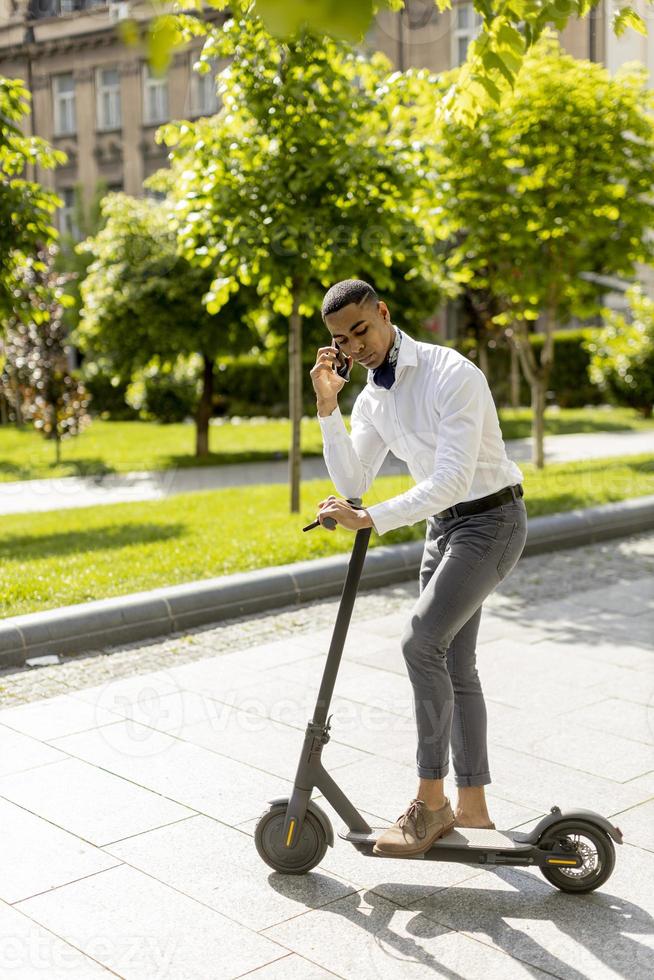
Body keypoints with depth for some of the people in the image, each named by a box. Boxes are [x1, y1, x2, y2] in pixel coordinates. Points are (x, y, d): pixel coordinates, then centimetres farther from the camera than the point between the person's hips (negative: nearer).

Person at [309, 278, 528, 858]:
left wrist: (371, 520, -31)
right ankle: (471, 805, 22)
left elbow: (453, 479, -29)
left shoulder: (452, 374, -21)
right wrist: (328, 408, -11)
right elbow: (353, 483, -2)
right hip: (444, 525, 9)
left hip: (490, 520, -8)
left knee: (422, 643, -21)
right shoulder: (371, 399, 5)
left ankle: (430, 802, -9)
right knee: (455, 663, 11)